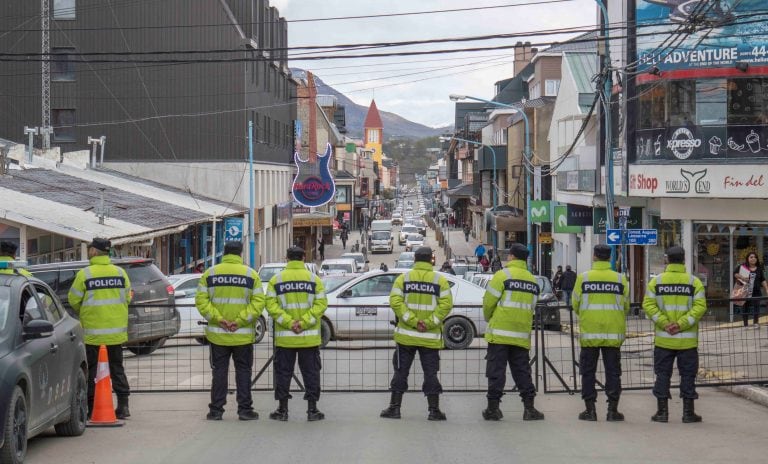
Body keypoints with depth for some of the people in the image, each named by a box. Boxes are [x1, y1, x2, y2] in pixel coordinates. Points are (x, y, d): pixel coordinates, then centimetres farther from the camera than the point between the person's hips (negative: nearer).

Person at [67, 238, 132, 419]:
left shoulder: (85, 274, -10)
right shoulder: (120, 272, 1)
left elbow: (74, 300, -5)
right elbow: (127, 298, 6)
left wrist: (82, 313, 15)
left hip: (92, 331, -3)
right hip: (116, 330, 3)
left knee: (91, 370, 5)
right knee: (117, 369, 11)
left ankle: (90, 407, 5)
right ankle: (123, 405, 7)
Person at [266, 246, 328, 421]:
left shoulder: (276, 279, 2)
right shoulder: (314, 279, 1)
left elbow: (271, 305, -7)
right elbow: (321, 304, -7)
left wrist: (288, 322, -11)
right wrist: (304, 323, -11)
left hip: (284, 337, 0)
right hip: (309, 338, 0)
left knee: (283, 372, 8)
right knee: (311, 372, 7)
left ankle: (282, 409, 10)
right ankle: (312, 409, 7)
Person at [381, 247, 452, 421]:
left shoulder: (403, 278, 2)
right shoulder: (440, 280, 0)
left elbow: (395, 302, -9)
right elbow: (446, 304, -11)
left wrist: (413, 321, -12)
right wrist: (429, 323, -13)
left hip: (406, 335, 0)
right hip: (430, 338, 0)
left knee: (401, 371, 8)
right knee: (430, 372, 5)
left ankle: (395, 408, 8)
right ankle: (434, 410, 3)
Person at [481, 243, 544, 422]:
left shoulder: (503, 275, -7)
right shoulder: (533, 280, 13)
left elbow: (488, 302, -6)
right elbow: (531, 308, 16)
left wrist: (488, 318, 13)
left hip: (500, 333, -5)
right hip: (522, 334, 5)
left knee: (496, 371, -1)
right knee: (522, 371, 8)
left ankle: (493, 407, -1)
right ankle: (529, 407, 2)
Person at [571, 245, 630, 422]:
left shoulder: (583, 278, -4)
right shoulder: (620, 279, -1)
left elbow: (576, 304, 1)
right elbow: (626, 306, 4)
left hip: (589, 332, -1)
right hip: (613, 333, 1)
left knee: (588, 372, 8)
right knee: (613, 371, 7)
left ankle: (590, 409, 7)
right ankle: (612, 410, 5)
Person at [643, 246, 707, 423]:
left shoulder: (656, 281, 0)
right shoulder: (694, 282, -2)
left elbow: (648, 304, -7)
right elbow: (700, 306, -11)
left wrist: (664, 323, -10)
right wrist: (681, 324, -13)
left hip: (663, 339, 1)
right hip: (687, 340, -1)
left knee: (662, 375, 8)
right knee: (688, 375, 7)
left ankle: (662, 411, 9)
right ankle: (688, 412, 9)